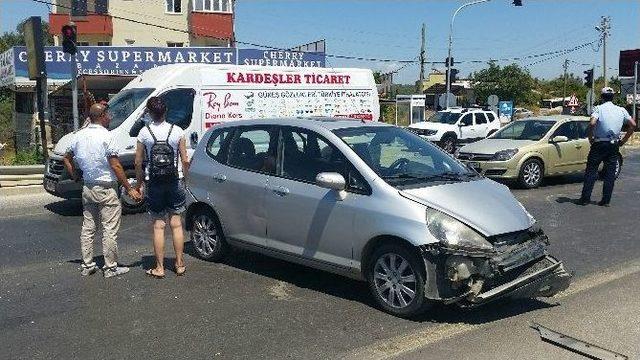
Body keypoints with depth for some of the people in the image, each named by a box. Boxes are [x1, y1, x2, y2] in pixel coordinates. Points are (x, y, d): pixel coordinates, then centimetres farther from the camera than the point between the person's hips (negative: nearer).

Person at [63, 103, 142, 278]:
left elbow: (67, 158, 17)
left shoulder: (80, 135, 6)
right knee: (110, 230, 0)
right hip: (106, 190, -8)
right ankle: (111, 268, 7)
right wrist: (129, 189, -14)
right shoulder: (105, 136, -16)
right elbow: (116, 166, -19)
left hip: (87, 189, 8)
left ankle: (87, 265, 22)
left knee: (87, 227, 14)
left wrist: (75, 177, 20)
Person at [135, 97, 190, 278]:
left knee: (158, 226, 5)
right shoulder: (177, 131, -4)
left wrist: (139, 182, 9)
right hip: (175, 182, 1)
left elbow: (138, 163, -4)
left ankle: (159, 268, 9)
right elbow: (185, 161, -2)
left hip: (153, 184, -1)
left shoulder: (144, 133, -6)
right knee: (176, 224, 10)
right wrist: (184, 177, 13)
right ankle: (180, 264, 15)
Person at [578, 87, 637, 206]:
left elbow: (592, 123, -22)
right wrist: (623, 140, 9)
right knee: (610, 173, 9)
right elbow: (633, 125, 4)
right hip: (614, 146, 3)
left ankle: (585, 198, 3)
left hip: (599, 144, -3)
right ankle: (606, 200, 9)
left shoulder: (599, 108, -6)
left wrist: (590, 138, -8)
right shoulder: (621, 110, 6)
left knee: (591, 171, 3)